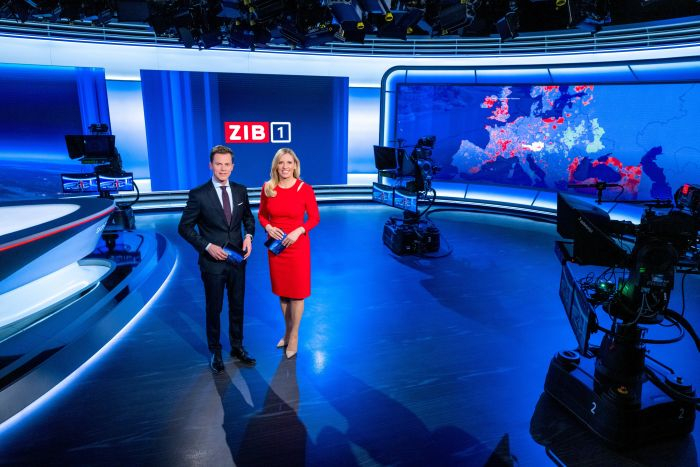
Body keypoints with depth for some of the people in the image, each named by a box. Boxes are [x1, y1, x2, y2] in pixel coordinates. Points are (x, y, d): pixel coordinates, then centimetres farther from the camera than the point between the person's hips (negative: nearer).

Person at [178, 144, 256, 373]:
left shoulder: (240, 191, 1)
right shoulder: (198, 194, -11)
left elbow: (248, 218, 13)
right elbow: (184, 227, -7)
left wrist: (249, 236, -7)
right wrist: (207, 246, -18)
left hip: (237, 259, 4)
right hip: (212, 261, -3)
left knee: (237, 306, 16)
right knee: (214, 309, 12)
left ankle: (237, 347, 35)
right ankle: (215, 351, 32)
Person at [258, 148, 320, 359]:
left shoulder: (305, 189, -10)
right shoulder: (267, 188, -2)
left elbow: (314, 218, -4)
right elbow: (261, 214, 8)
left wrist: (298, 231, -19)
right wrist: (268, 227, -11)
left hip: (297, 246, -3)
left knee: (296, 292, 6)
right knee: (282, 291, 16)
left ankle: (294, 336, 23)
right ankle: (287, 331, 36)